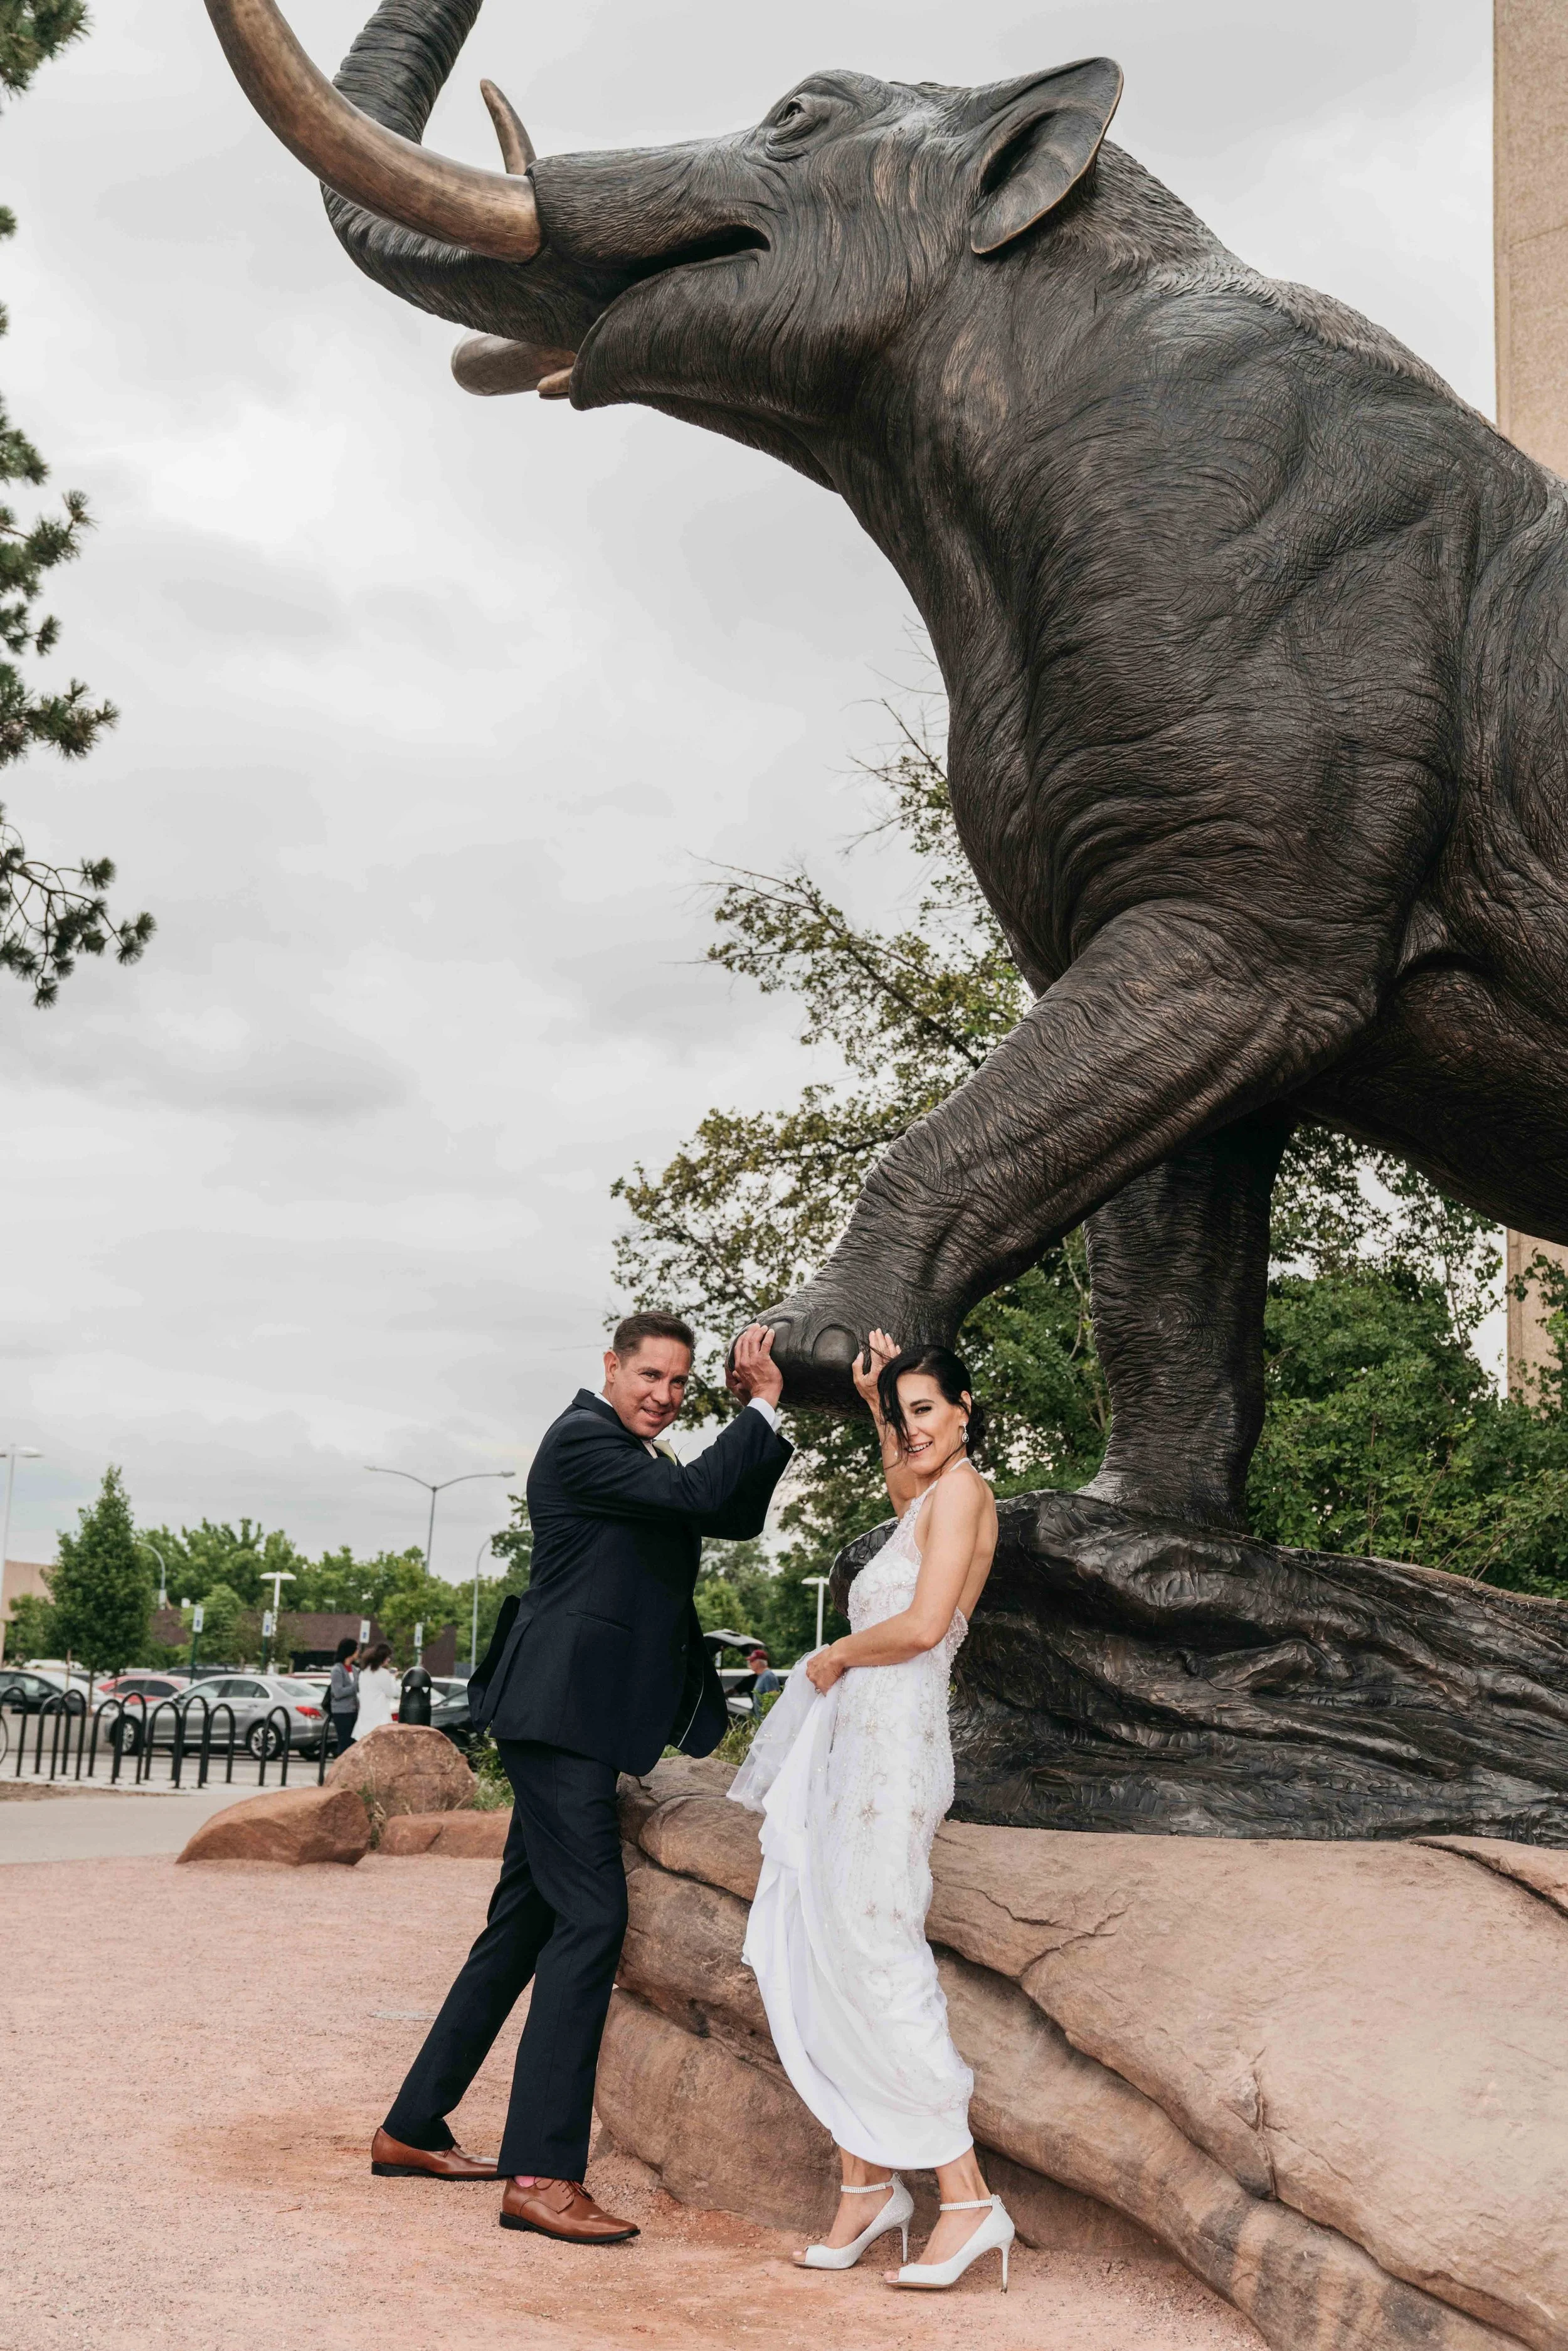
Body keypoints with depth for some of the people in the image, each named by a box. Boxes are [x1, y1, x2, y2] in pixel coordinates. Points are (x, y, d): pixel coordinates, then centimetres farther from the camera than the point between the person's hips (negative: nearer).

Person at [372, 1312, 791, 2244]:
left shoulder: (645, 1457, 19)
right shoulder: (584, 1440, -11)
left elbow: (735, 1514, 17)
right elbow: (693, 1493, -20)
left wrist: (768, 1416, 6)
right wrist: (762, 1406, -11)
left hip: (577, 1721, 10)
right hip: (561, 1713, -10)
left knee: (524, 1924, 14)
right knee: (591, 1917, -15)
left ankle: (414, 2129, 23)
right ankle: (541, 2172, -16)